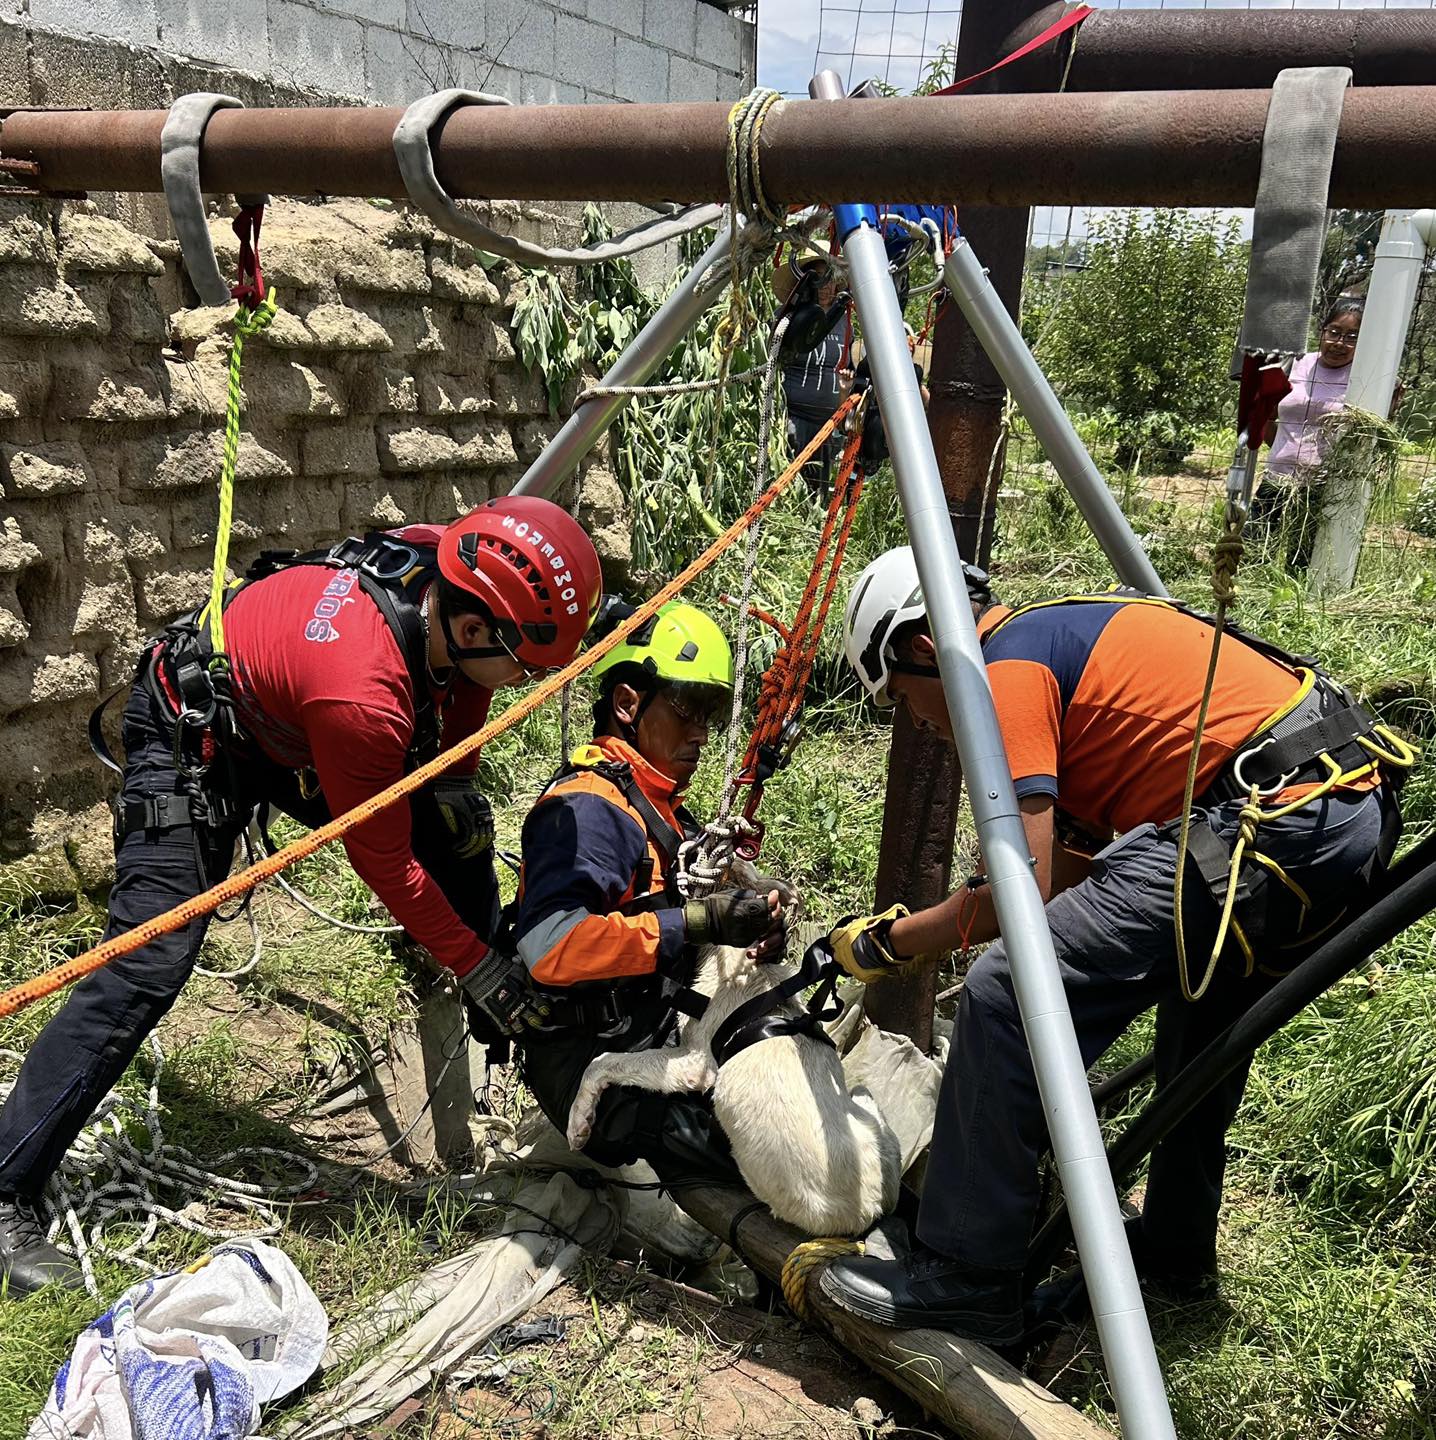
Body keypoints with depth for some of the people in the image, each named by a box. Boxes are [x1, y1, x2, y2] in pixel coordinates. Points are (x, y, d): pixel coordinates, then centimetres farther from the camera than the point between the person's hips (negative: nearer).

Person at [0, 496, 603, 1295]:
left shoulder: (452, 567, -23)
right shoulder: (362, 696, -42)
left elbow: (461, 680, 4)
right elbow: (385, 861, -27)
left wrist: (454, 775, -5)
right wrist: (478, 968, -18)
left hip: (286, 722, 8)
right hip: (194, 739, -7)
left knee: (459, 846, 4)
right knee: (146, 969, -13)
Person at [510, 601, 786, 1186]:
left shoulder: (662, 809, 19)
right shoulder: (587, 807, -15)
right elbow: (548, 945, -31)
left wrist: (752, 929, -1)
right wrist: (696, 922, -30)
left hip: (656, 1045, 10)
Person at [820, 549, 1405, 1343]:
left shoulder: (1005, 669, -4)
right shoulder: (1066, 632, 25)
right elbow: (1071, 869, 27)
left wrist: (886, 941, 1)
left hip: (1271, 819, -11)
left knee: (1005, 1001, -12)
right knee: (1205, 1004, 30)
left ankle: (968, 1278, 0)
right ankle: (1177, 1251, 45)